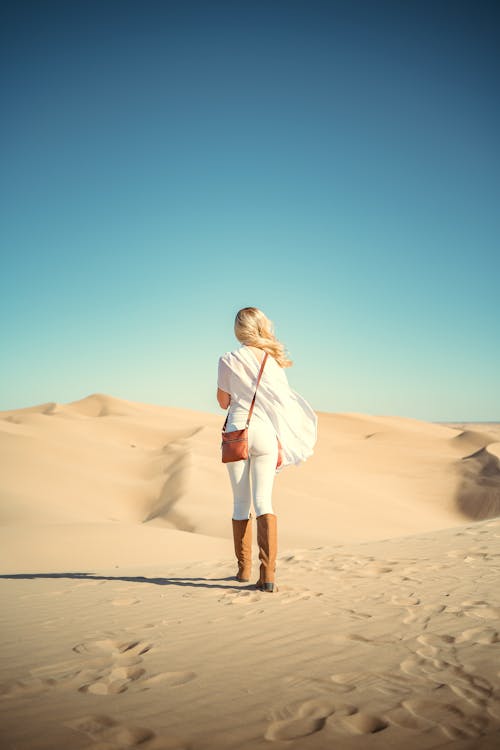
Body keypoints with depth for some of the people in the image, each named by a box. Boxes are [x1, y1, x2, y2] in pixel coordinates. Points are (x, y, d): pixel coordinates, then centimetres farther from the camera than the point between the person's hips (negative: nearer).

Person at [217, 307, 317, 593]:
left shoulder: (229, 360, -3)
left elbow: (223, 402, 5)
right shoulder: (273, 360, 4)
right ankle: (268, 574, -14)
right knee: (264, 501, -3)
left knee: (241, 503, 11)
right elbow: (282, 403, 4)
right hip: (266, 433, 1)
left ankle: (244, 568, 20)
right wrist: (281, 444, 9)